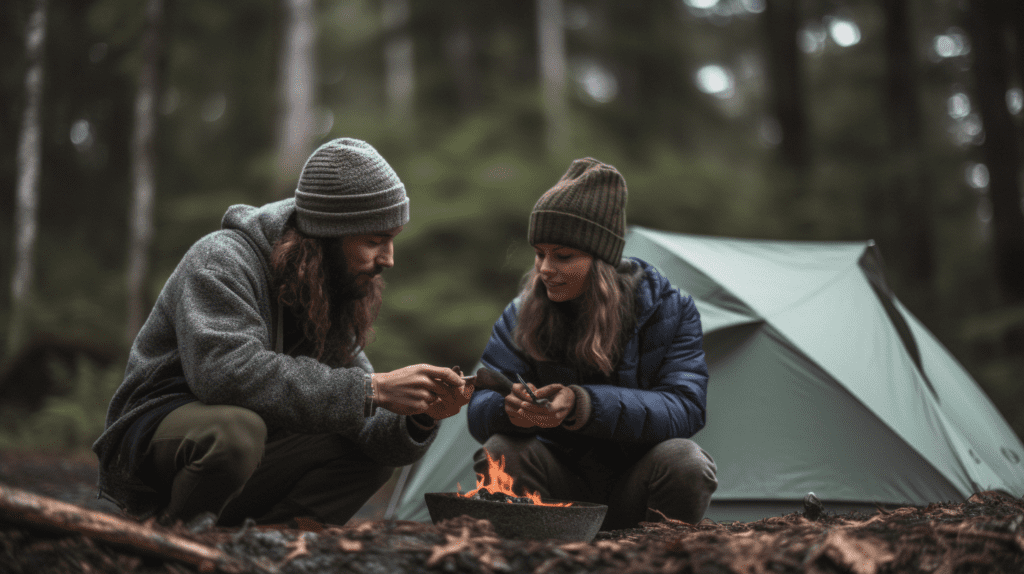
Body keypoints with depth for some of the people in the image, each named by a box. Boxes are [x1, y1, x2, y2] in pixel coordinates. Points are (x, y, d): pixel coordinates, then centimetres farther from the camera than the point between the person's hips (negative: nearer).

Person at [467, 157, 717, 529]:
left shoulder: (668, 310, -10)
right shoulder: (522, 314, -4)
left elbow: (683, 408, -22)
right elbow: (480, 410, -10)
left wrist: (583, 405, -37)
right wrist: (511, 408, -37)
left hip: (635, 490, -1)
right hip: (563, 486, 1)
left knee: (684, 461, -32)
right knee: (500, 453, -26)